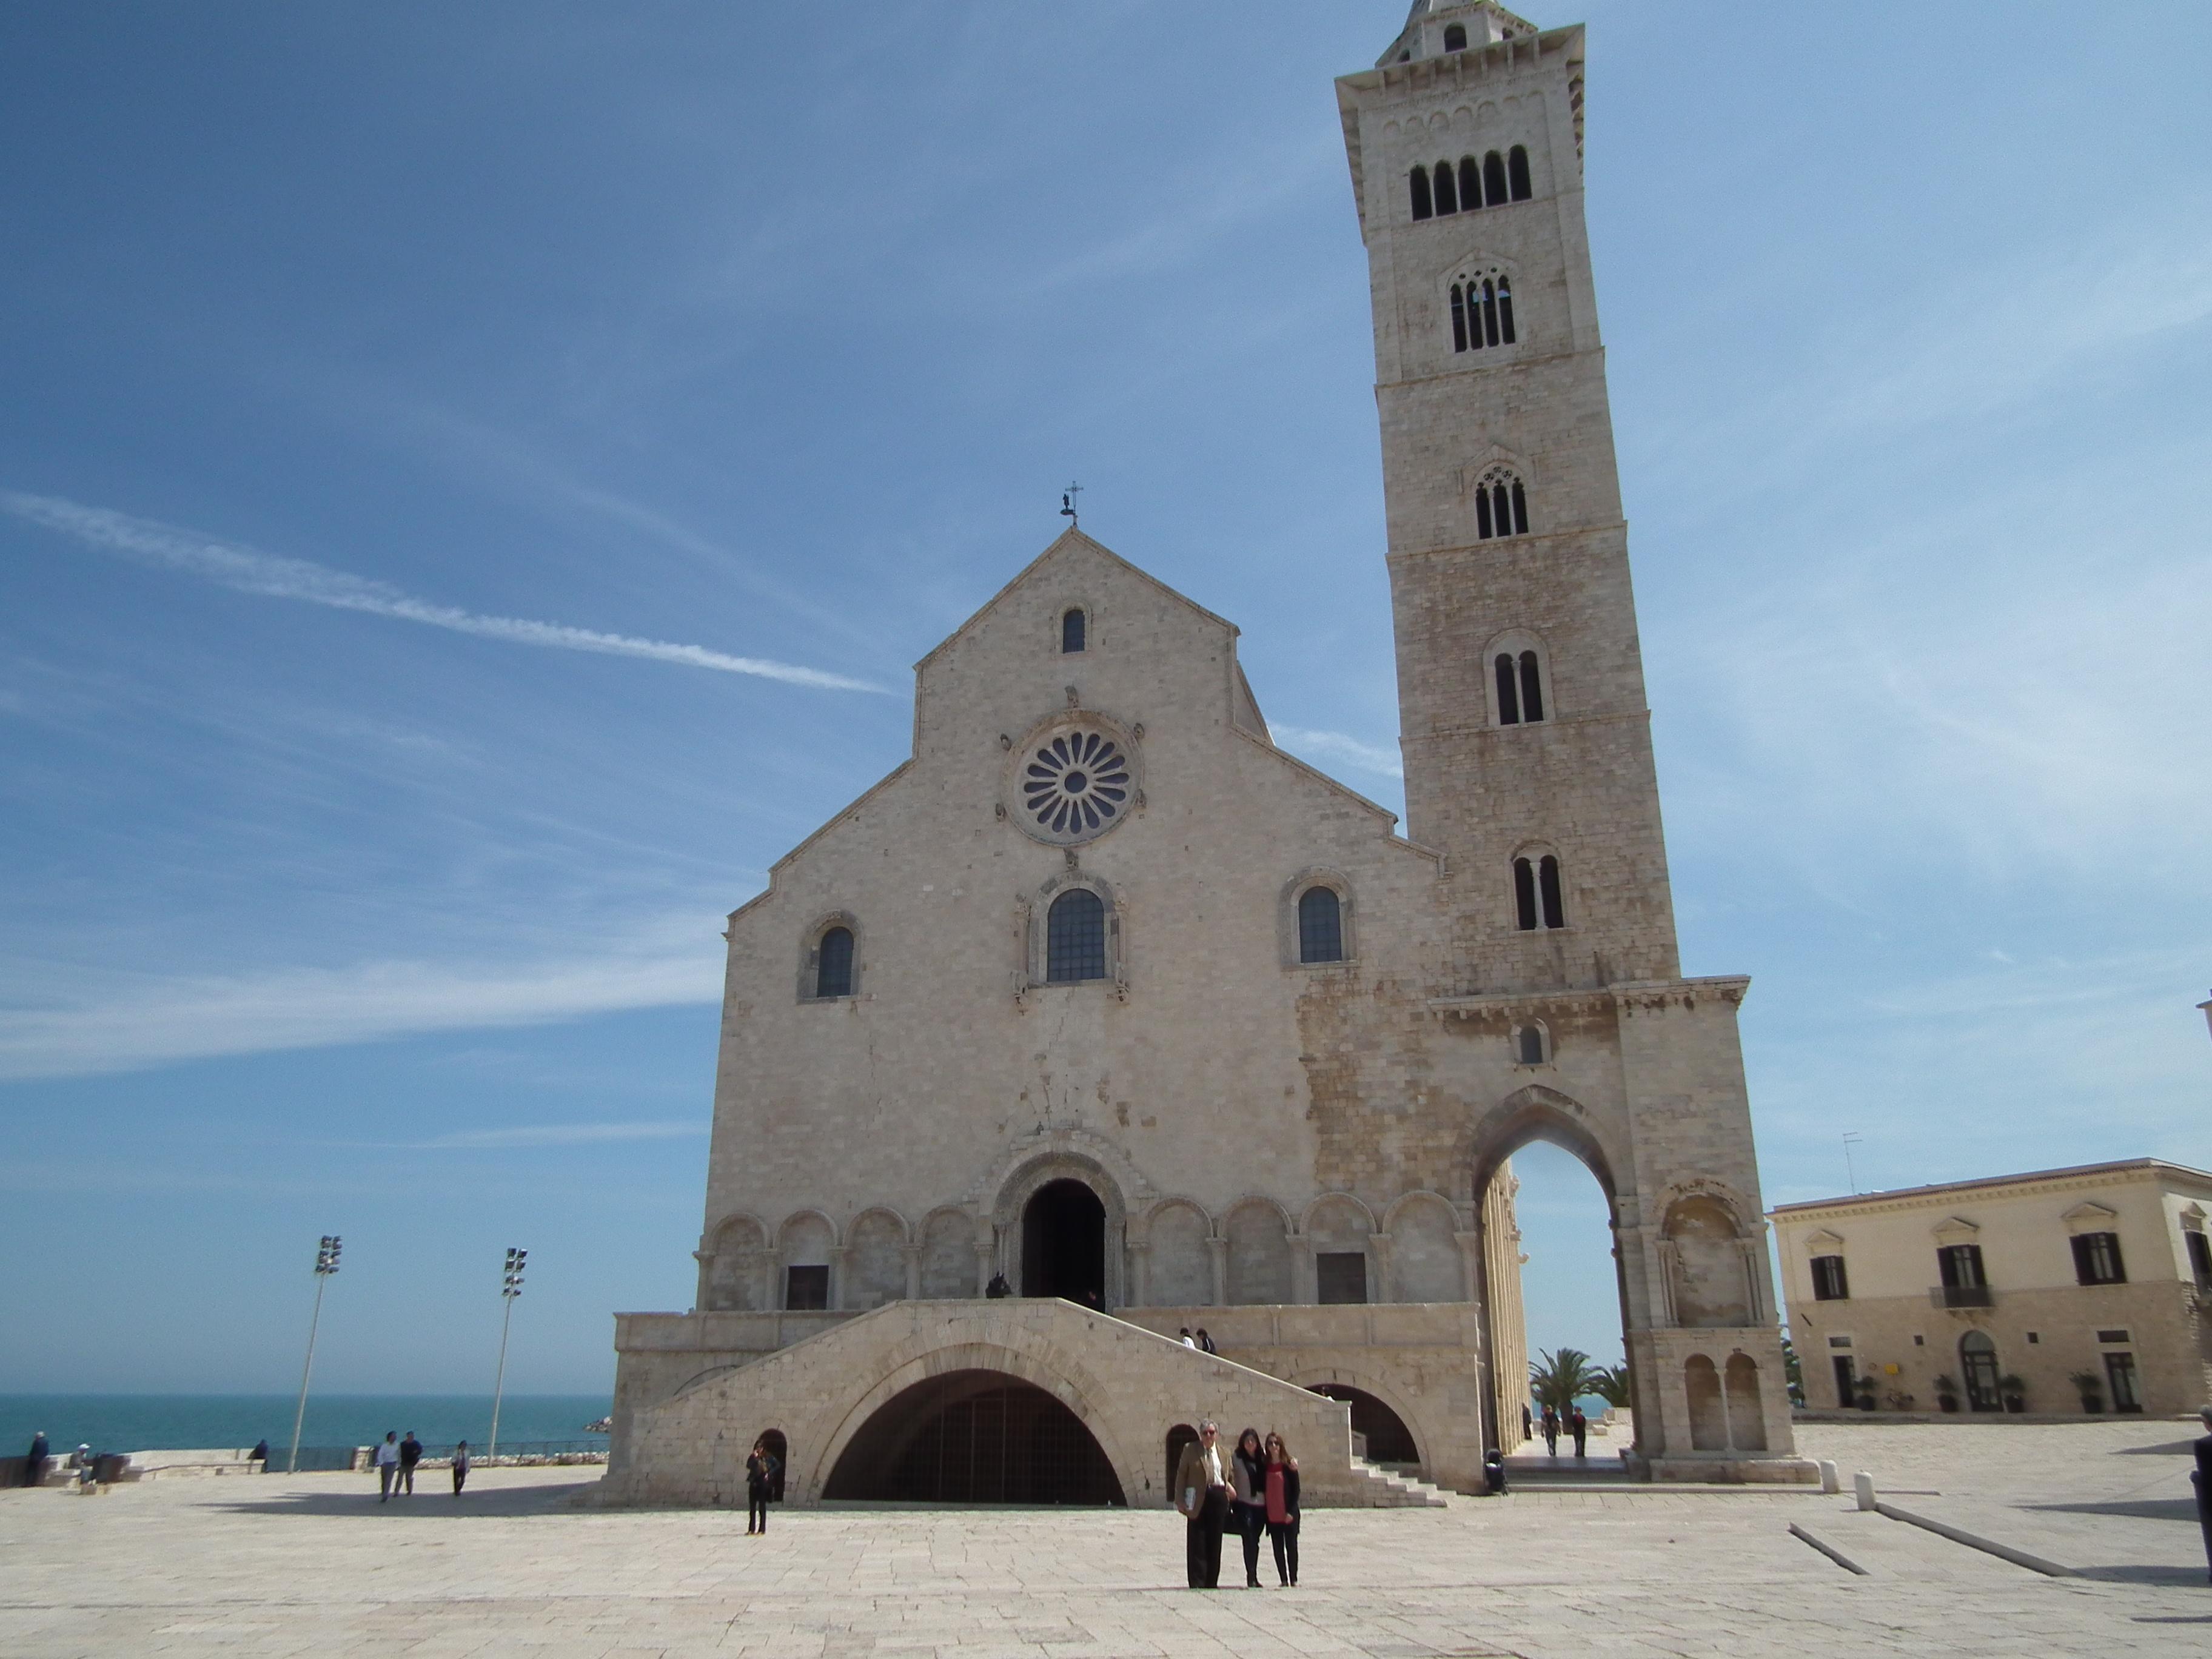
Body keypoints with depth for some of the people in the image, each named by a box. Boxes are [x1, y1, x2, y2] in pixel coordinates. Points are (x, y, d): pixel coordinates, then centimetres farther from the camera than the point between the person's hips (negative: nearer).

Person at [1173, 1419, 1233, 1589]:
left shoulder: (1224, 1453, 13)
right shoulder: (1190, 1450, 3)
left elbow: (1228, 1476, 18)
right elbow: (1181, 1476, 1)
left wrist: (1229, 1491, 1)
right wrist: (1181, 1502, -7)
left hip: (1218, 1498, 3)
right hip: (1198, 1499, -3)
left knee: (1215, 1543, 6)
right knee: (1197, 1543, -3)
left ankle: (1211, 1582, 14)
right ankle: (1197, 1582, 1)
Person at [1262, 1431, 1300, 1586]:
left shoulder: (1289, 1465, -5)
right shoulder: (1265, 1466, 3)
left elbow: (1296, 1489, -5)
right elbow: (1262, 1489, 7)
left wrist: (1291, 1511, -11)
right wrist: (1265, 1512, -1)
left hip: (1289, 1515, -3)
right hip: (1272, 1515, 3)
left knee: (1291, 1546, 2)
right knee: (1278, 1549, 6)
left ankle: (1294, 1579, 12)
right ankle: (1284, 1580, 13)